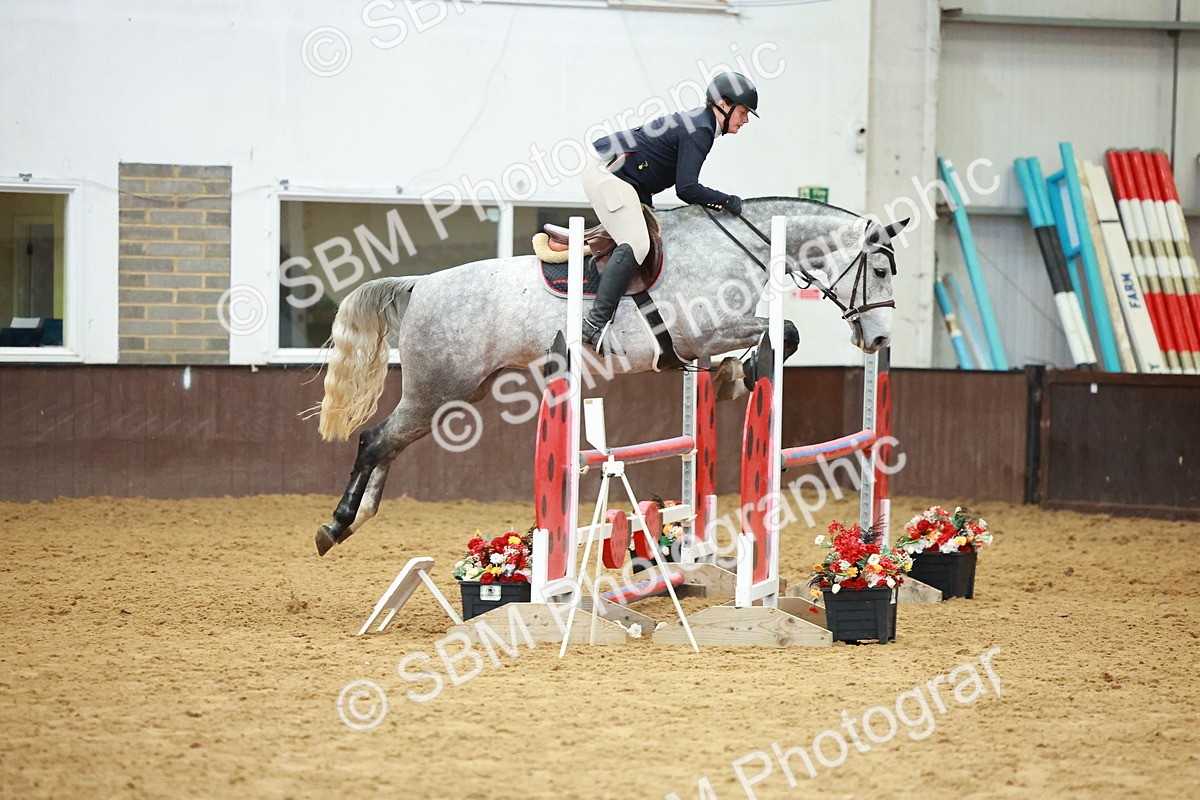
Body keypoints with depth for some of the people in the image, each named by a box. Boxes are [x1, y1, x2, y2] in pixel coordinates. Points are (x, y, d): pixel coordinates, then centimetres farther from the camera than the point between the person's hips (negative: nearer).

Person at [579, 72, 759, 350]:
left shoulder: (697, 121, 16)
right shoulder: (699, 131, -16)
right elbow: (686, 188, -22)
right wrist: (728, 202, -12)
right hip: (606, 173, -11)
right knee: (635, 245, -20)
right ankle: (595, 324, -28)